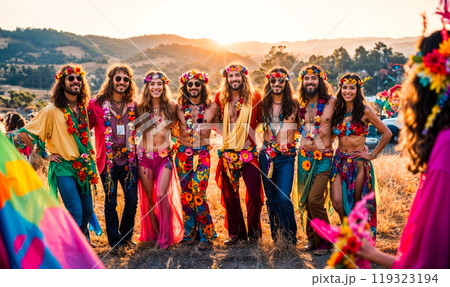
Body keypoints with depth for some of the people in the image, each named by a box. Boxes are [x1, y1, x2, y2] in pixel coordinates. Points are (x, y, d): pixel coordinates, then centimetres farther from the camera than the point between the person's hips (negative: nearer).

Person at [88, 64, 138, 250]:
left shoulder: (133, 105, 9)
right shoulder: (97, 104, -1)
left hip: (129, 160, 3)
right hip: (108, 160, -2)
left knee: (132, 200, 2)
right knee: (111, 202, 4)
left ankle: (126, 236, 24)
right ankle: (114, 240, 19)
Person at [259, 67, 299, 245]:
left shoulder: (293, 105, 4)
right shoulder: (263, 105, 9)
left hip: (287, 157, -3)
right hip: (267, 156, 3)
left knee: (284, 198, -13)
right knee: (271, 199, 8)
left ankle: (290, 239, 1)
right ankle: (276, 238, 21)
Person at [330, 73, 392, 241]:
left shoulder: (364, 111, -5)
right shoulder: (338, 111, 8)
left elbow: (387, 133, -3)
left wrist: (373, 154, -3)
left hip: (358, 162, -3)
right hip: (340, 160, 3)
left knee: (356, 204, 4)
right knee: (337, 202, -7)